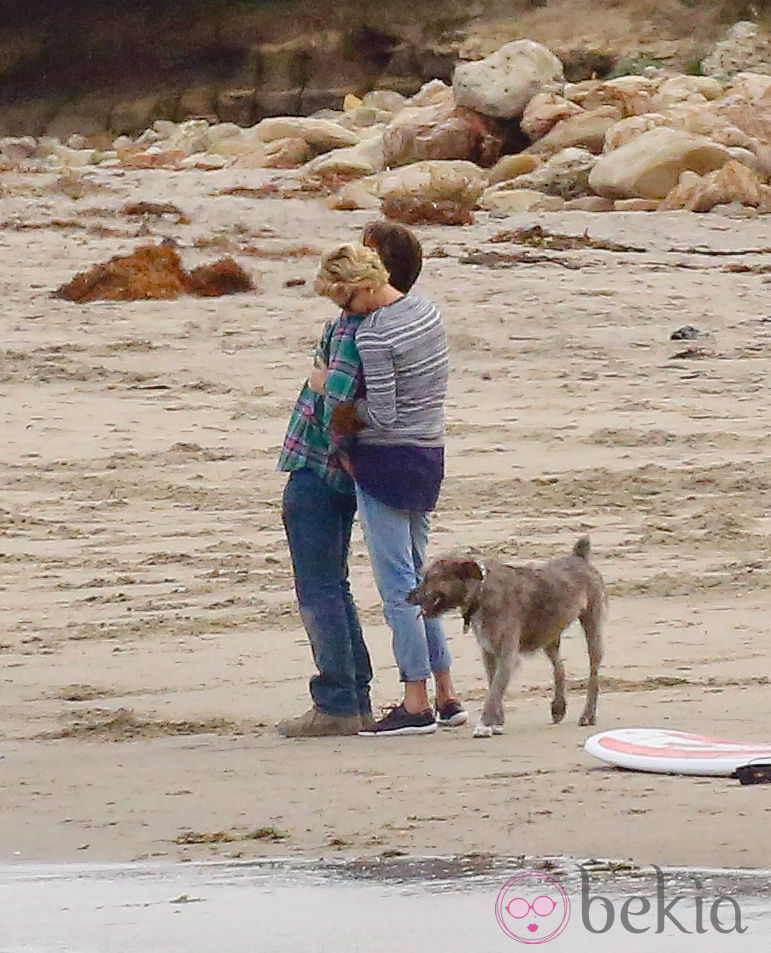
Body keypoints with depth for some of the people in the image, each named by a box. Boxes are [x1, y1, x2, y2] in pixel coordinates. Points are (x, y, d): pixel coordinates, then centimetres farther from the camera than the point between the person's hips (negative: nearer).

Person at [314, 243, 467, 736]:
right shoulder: (426, 309, 7)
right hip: (429, 455, 9)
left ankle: (416, 706, -1)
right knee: (418, 578, 16)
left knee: (397, 585, -3)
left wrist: (341, 406, -2)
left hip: (388, 459, -9)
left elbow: (380, 415, -19)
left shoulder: (374, 335, -20)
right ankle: (447, 697, 17)